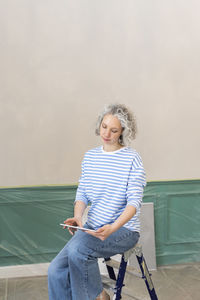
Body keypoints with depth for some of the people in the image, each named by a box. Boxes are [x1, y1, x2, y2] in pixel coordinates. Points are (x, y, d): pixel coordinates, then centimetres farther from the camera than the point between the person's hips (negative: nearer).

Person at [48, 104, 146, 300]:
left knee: (77, 249, -30)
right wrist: (78, 217, -12)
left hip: (124, 229, -5)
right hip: (93, 228, 5)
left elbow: (134, 201, -14)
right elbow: (82, 193, 9)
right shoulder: (90, 157, 8)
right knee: (56, 270, -13)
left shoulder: (132, 159, -8)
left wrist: (112, 228, -30)